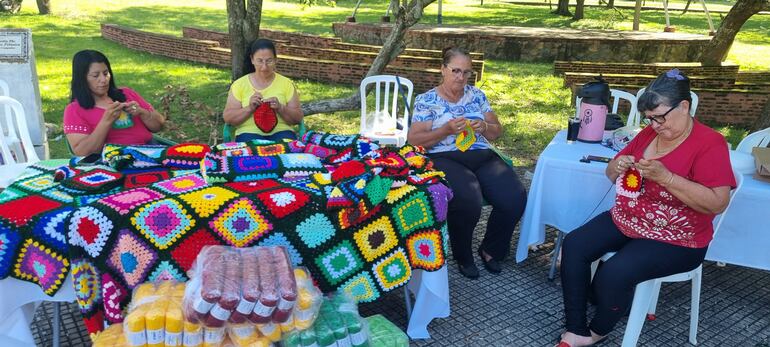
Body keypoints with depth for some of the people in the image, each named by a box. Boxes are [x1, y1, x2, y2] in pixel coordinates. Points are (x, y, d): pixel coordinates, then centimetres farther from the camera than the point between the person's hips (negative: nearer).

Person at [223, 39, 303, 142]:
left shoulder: (286, 83, 8)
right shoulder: (239, 84, 7)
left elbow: (298, 118, 5)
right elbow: (228, 118, 3)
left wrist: (280, 108, -14)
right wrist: (249, 108, -13)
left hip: (280, 132, 1)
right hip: (250, 133, -1)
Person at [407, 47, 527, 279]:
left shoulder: (477, 95, 19)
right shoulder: (426, 100, 7)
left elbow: (497, 131, 21)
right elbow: (414, 140, 0)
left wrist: (484, 126, -2)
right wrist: (446, 129, -13)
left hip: (483, 156, 5)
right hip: (445, 159, -4)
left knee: (515, 197, -23)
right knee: (468, 200, -36)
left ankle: (490, 250, 6)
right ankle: (463, 257, -4)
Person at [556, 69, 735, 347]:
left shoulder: (709, 144, -14)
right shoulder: (648, 134, 5)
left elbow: (718, 203, -23)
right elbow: (612, 175, 15)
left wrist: (665, 177, -30)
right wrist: (617, 167, -11)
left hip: (676, 241, -7)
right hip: (624, 222, 7)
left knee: (613, 274, -27)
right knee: (574, 246, -12)